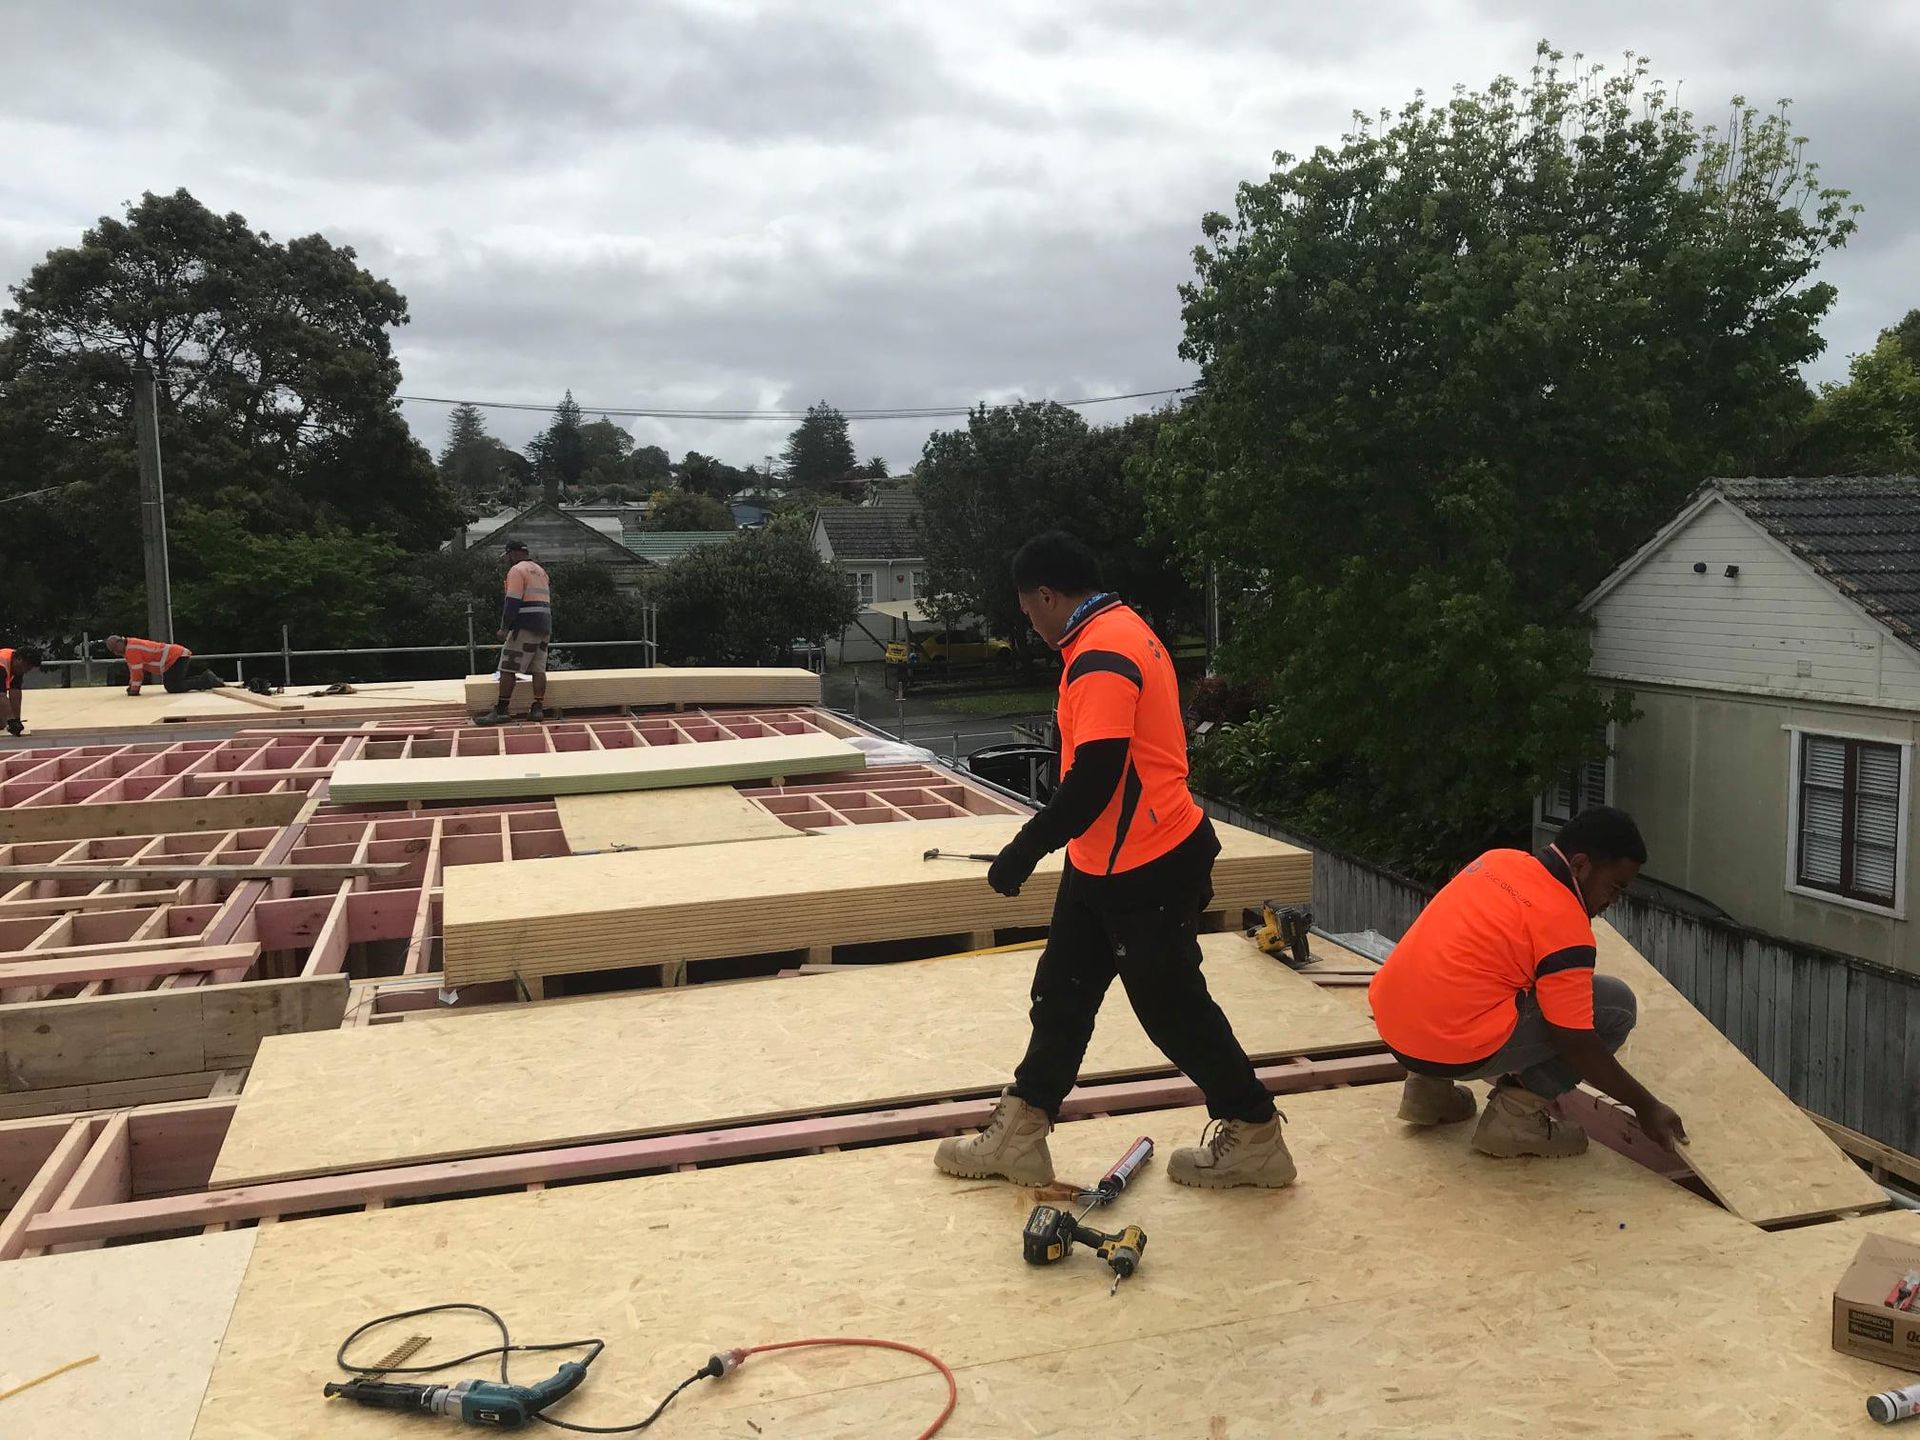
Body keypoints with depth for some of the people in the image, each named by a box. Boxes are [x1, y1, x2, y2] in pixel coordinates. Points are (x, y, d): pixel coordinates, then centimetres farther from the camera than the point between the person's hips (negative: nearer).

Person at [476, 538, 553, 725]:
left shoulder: (517, 570, -6)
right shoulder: (540, 570, 22)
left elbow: (512, 602, -15)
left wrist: (504, 628, -16)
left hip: (525, 627, -9)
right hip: (544, 627, 9)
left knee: (508, 669, -7)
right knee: (538, 668, 6)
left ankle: (500, 711, -9)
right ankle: (538, 709, 1)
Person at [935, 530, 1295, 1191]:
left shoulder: (1099, 655, -21)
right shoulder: (1124, 630, 12)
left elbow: (1093, 778, -28)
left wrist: (1025, 850, -18)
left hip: (1146, 869, -10)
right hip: (1105, 863, 10)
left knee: (1173, 1007, 4)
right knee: (1061, 994, 13)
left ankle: (1255, 1138, 22)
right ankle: (1018, 1137, 23)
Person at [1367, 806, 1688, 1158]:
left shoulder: (1497, 859, 11)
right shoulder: (1563, 922, -11)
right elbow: (1575, 1044, -9)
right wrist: (1646, 1107, 4)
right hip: (1453, 1049, -8)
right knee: (1617, 1004, 2)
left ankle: (1431, 1086, 23)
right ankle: (1520, 1110, 1)